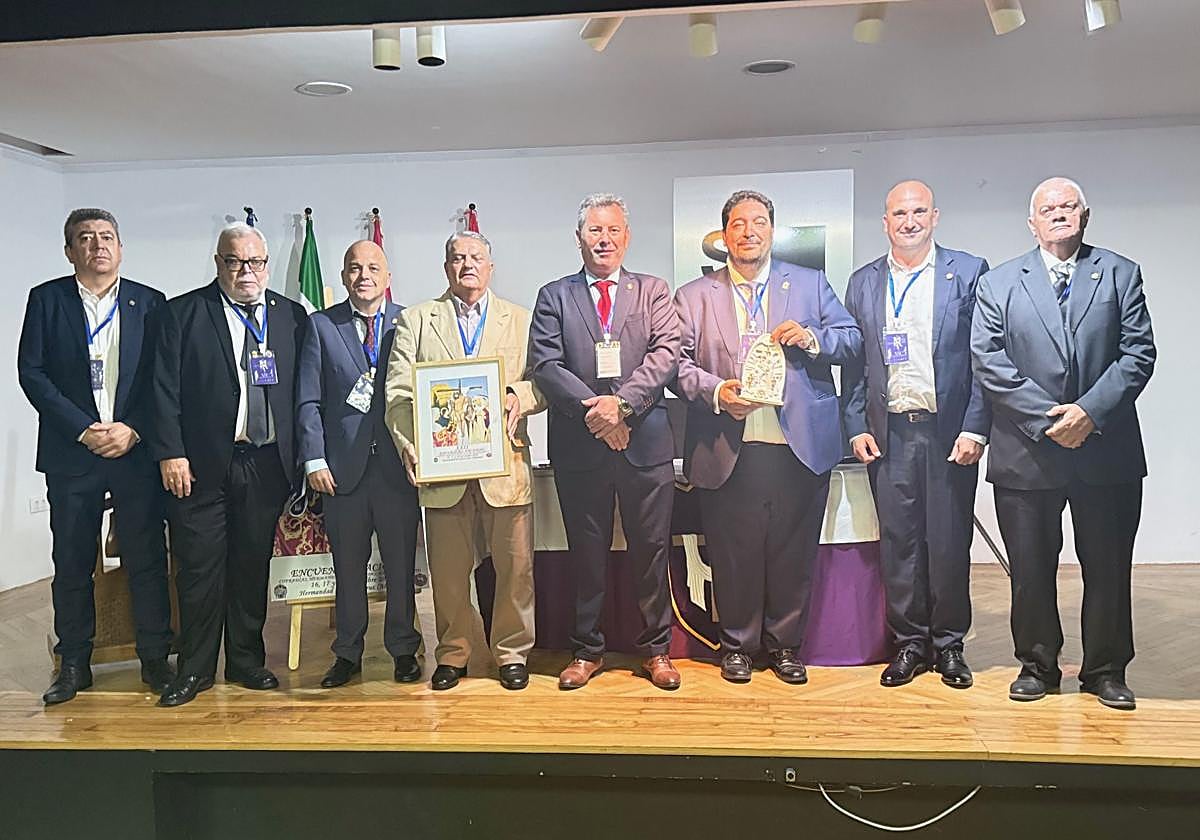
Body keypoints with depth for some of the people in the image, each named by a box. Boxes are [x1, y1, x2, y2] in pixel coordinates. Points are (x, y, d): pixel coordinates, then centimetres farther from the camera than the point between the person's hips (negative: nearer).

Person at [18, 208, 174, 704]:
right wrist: (81, 429, -10)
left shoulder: (150, 303, 6)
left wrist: (133, 429, -10)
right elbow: (31, 372, -1)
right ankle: (74, 664, 20)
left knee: (146, 560, 2)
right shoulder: (46, 299, 6)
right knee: (71, 564, 8)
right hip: (71, 454, 1)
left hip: (136, 452, 0)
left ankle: (155, 658, 14)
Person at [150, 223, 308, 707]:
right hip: (201, 465, -2)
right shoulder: (183, 312, 2)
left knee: (253, 563, 12)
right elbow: (165, 389, -3)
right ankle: (195, 669, 18)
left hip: (267, 462, 2)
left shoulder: (291, 316, 8)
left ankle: (247, 661, 26)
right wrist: (170, 453, -11)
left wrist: (300, 457, 1)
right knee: (200, 567, 3)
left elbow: (302, 390, 7)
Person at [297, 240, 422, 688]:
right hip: (343, 466, 0)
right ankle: (347, 654, 24)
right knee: (348, 566, 10)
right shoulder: (321, 325, 6)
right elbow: (308, 400, 2)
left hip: (398, 464, 0)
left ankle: (403, 650, 23)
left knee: (401, 564, 7)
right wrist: (314, 459, -6)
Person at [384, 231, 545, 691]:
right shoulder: (416, 320, 9)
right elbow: (397, 391, 1)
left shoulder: (521, 320, 11)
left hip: (505, 464, 0)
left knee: (514, 566, 6)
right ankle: (452, 654, 24)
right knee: (448, 570, 8)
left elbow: (545, 384, 5)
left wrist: (518, 397, -16)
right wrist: (408, 446, -14)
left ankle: (512, 653, 22)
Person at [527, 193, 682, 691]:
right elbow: (544, 365, -3)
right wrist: (591, 409, -15)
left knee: (652, 549, 7)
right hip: (578, 445, 0)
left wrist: (622, 401, -17)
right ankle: (587, 650, 24)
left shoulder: (653, 291, 10)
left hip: (645, 442, 0)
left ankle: (656, 649, 21)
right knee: (587, 552, 10)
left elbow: (666, 352, -4)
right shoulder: (554, 297, 9)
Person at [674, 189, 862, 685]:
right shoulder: (694, 296, 10)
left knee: (794, 554, 8)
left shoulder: (811, 284, 12)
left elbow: (854, 341, 11)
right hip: (728, 452, -1)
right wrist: (715, 391, -14)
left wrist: (813, 338, -8)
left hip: (799, 447, 1)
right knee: (733, 554, 6)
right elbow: (678, 363, 3)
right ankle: (738, 643, 24)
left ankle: (784, 643, 24)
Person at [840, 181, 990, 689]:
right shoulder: (863, 283, 11)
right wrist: (857, 428, 2)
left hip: (950, 432, -2)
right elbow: (853, 363, 11)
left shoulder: (968, 273, 3)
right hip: (888, 434, 2)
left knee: (949, 542, 5)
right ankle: (910, 642, 20)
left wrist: (975, 429, -8)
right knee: (898, 541, 6)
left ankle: (949, 643, 20)